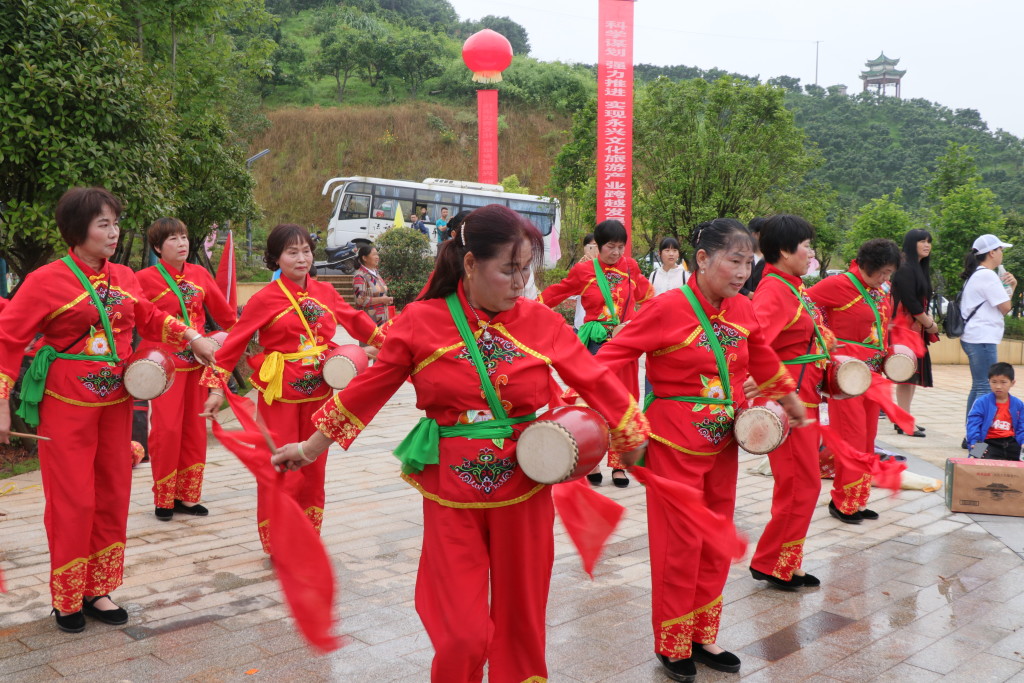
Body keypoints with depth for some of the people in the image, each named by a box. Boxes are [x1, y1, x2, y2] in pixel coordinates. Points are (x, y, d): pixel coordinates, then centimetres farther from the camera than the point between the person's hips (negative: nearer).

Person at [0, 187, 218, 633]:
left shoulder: (124, 278, 4)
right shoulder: (47, 281, -12)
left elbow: (150, 318, 17)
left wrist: (192, 338, 1)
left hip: (115, 401, 6)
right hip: (67, 406, -5)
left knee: (113, 496, 11)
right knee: (73, 501, 0)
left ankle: (98, 590, 26)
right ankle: (66, 600, 19)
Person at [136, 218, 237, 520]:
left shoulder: (200, 274, 6)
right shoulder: (145, 279, -7)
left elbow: (225, 313, 11)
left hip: (196, 360, 5)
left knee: (194, 429, 8)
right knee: (167, 429, -6)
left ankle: (188, 496, 20)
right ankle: (164, 499, 10)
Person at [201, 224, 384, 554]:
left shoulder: (325, 292, 5)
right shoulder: (266, 298, -8)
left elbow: (355, 320, 20)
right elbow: (234, 342, -6)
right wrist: (216, 387, -10)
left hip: (318, 393, 5)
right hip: (280, 395, -4)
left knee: (313, 469, 11)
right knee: (281, 470, -1)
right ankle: (278, 545, 14)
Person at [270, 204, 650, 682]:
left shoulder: (542, 322, -3)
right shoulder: (421, 322, -6)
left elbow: (599, 384, 2)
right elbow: (367, 390, 2)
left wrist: (636, 447, 3)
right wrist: (311, 449, 7)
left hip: (524, 491, 2)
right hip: (451, 496, -1)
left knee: (520, 619, 15)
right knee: (463, 635, 0)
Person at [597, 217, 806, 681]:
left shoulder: (742, 311, 2)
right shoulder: (668, 308, -17)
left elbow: (763, 360, 20)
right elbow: (612, 357, -18)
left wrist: (789, 400, 28)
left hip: (724, 440, 7)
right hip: (675, 442, -6)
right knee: (681, 543, 2)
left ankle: (703, 637, 31)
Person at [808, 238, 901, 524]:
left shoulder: (881, 293, 11)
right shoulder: (838, 285, -13)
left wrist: (887, 353, 9)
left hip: (873, 371, 8)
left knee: (867, 437, 12)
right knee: (852, 436, -6)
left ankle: (858, 500, 23)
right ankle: (843, 502, 8)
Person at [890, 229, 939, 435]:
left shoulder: (920, 268, 18)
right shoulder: (905, 268, -11)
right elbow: (909, 301, -16)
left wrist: (929, 321, 3)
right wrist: (930, 324, -7)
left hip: (918, 328, 10)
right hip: (906, 327, -10)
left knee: (914, 374, 10)